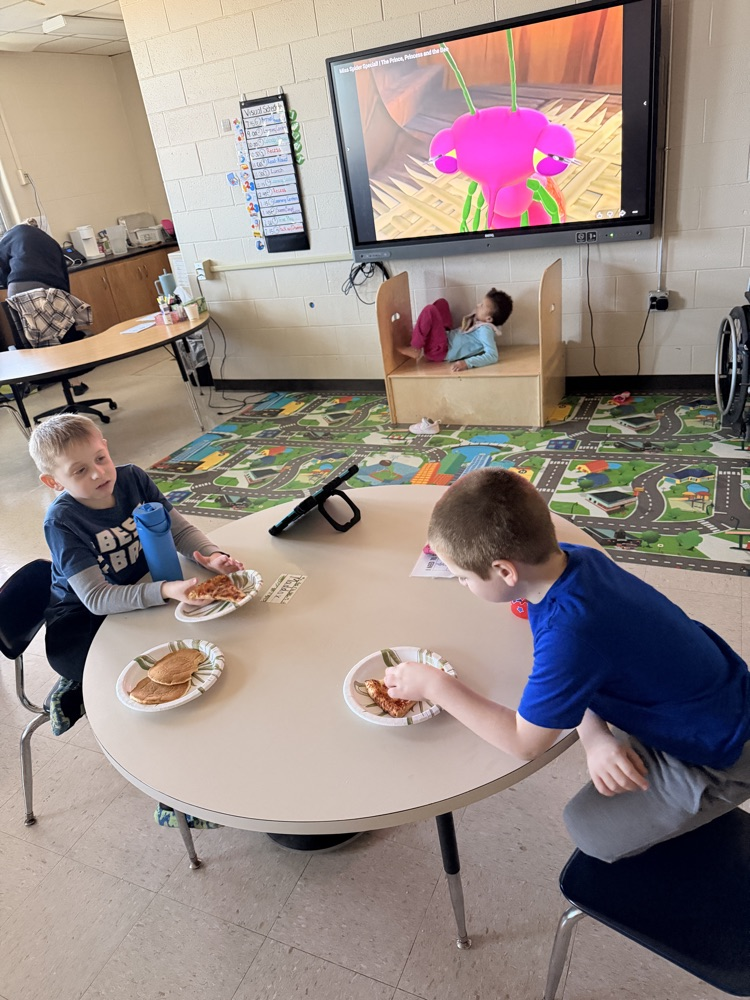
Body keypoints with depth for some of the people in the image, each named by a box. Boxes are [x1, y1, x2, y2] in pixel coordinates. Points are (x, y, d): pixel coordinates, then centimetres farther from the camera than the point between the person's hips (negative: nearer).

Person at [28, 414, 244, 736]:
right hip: (81, 617, -5)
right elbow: (96, 599, -33)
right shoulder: (62, 522, -27)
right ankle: (75, 691, 4)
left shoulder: (132, 478, -15)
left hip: (140, 585, 6)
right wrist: (166, 590, -48)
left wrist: (211, 554, -34)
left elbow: (180, 529, -11)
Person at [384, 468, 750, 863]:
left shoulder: (569, 632, -40)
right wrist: (595, 736, -19)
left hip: (715, 753, -7)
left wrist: (435, 685, -18)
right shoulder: (569, 558, -16)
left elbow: (525, 743, -25)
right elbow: (576, 673, -2)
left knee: (588, 826, 1)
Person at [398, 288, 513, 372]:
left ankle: (415, 349, -13)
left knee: (430, 310, -25)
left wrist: (467, 363, -45)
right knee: (441, 302, 18)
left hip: (440, 351, -10)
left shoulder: (485, 330, -22)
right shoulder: (480, 321, 5)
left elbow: (492, 356, -33)